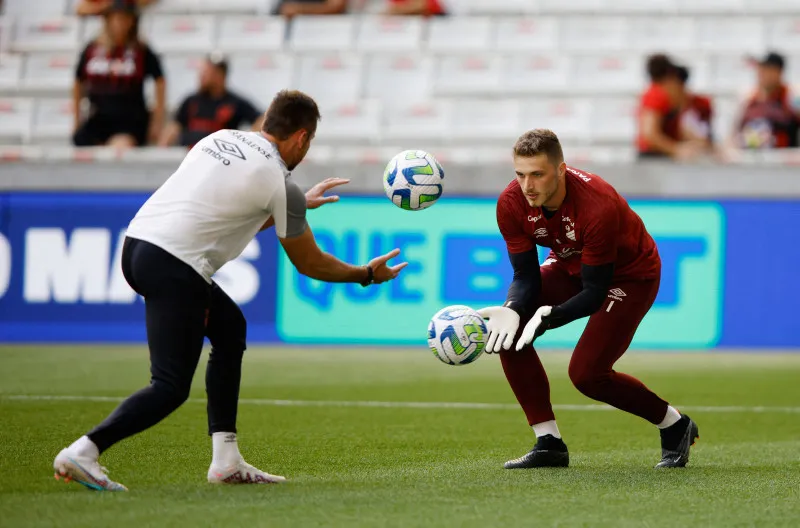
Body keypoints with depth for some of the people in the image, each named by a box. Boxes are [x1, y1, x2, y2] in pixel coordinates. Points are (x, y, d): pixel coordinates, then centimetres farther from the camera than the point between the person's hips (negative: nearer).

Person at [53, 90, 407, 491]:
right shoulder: (280, 185, -3)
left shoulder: (222, 139, 17)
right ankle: (83, 453, -21)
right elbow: (310, 265, 9)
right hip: (174, 268, -9)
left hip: (138, 243, 9)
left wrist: (302, 204, 41)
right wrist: (368, 274, 25)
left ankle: (226, 460, 20)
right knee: (171, 387, -5)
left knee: (230, 328, 22)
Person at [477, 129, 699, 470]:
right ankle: (548, 443, -8)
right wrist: (512, 310, -33)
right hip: (570, 266, 6)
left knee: (586, 372, -19)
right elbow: (525, 275, -11)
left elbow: (595, 292, -30)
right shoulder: (512, 204, -21)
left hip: (631, 274, -6)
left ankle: (675, 426, 6)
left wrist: (548, 318, -44)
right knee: (508, 331, -17)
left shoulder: (598, 207, -37)